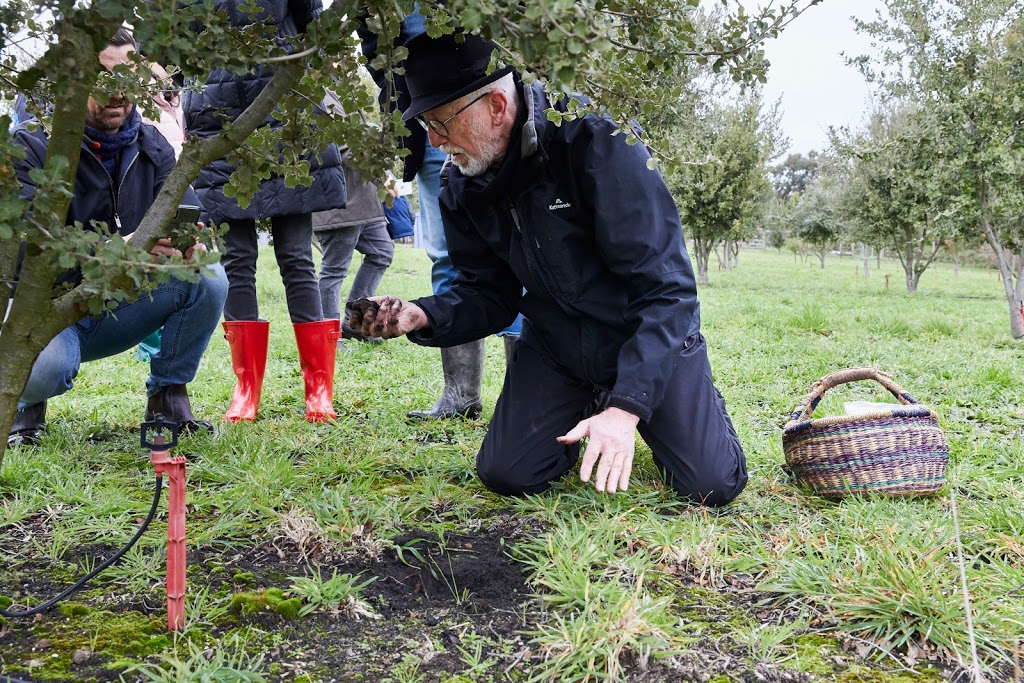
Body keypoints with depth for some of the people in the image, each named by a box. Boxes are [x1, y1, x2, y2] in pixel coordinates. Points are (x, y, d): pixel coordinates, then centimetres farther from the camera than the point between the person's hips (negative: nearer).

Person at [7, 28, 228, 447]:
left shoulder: (151, 147, 2)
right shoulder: (31, 145, -13)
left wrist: (189, 245, -32)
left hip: (117, 309, 4)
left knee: (210, 281, -20)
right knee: (45, 366, -38)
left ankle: (167, 395, -1)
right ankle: (28, 403, 4)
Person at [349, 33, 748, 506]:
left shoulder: (594, 142, -27)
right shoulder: (463, 191, -7)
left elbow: (664, 287, -29)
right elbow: (489, 296, 1)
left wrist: (625, 407, -36)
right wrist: (422, 316, -21)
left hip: (650, 338, -4)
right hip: (555, 346, 5)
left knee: (713, 485, -11)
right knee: (506, 475, -4)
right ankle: (585, 406, 24)